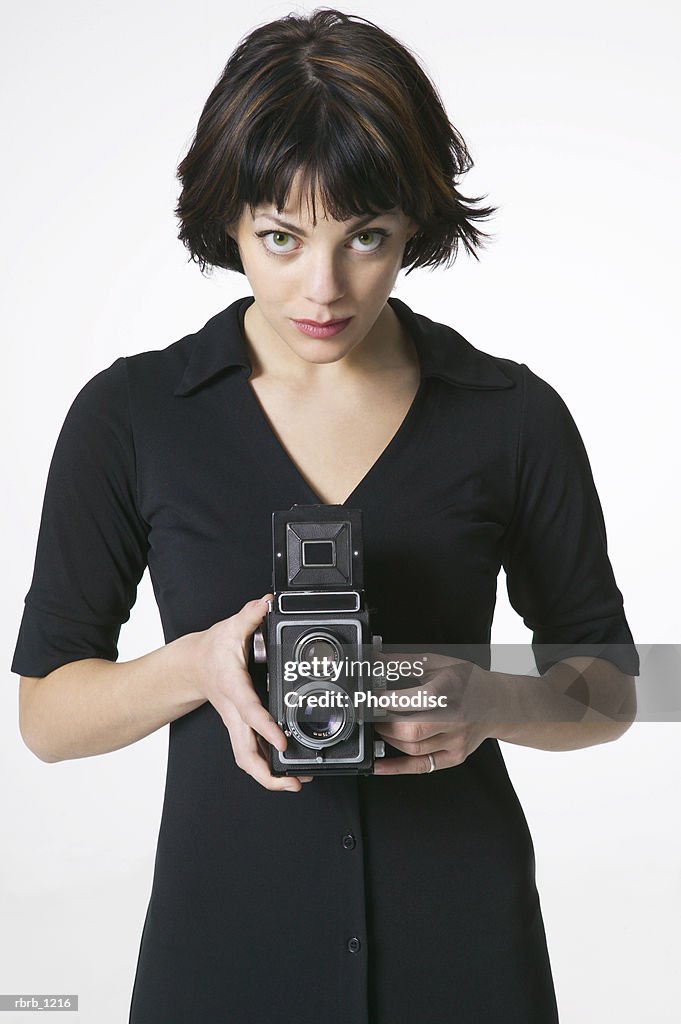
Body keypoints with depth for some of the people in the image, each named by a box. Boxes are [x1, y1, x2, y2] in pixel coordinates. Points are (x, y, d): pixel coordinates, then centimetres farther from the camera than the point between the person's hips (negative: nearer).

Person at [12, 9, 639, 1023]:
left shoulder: (513, 416, -5)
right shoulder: (130, 416, -6)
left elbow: (608, 688, 4)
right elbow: (46, 712, -1)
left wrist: (493, 702, -17)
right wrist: (197, 664, -20)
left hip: (464, 940, 1)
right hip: (224, 934, 0)